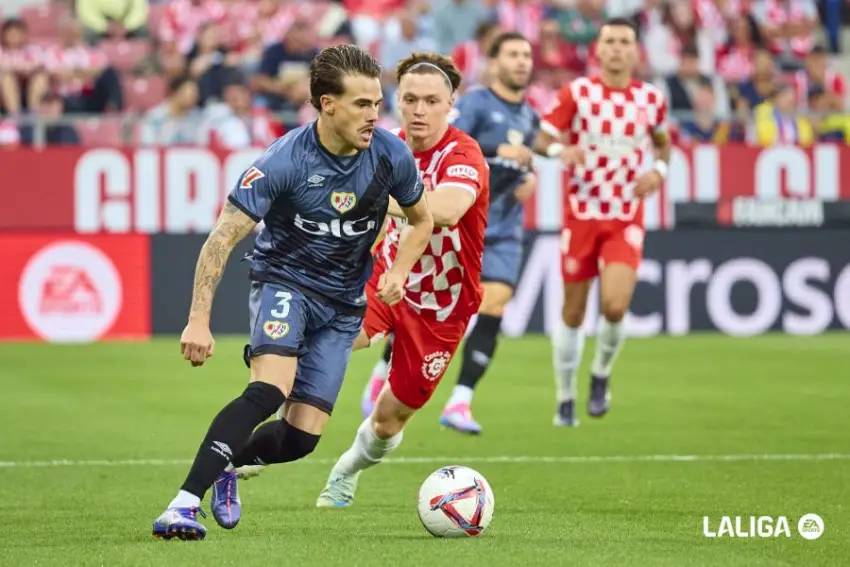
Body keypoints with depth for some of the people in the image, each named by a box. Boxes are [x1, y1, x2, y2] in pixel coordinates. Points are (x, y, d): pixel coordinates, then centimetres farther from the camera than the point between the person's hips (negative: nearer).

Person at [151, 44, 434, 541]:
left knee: (301, 438, -3)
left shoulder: (391, 155, -11)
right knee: (270, 391, -32)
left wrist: (398, 274, -8)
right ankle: (184, 504, -31)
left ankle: (228, 464, 30)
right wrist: (199, 320, -28)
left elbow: (421, 220, 10)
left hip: (342, 303, 4)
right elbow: (221, 241, -21)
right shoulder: (285, 161, -23)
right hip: (283, 281, -4)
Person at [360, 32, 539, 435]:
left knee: (493, 307, -13)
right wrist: (497, 152, -27)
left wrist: (529, 178, 9)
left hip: (503, 233, 5)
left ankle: (459, 403, -12)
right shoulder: (475, 103, -8)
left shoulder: (530, 117, 13)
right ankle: (383, 375, 26)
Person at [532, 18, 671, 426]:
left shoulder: (650, 99, 3)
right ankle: (565, 399, 22)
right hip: (581, 215, -1)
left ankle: (601, 376, 11)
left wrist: (658, 169, 0)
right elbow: (542, 139, -3)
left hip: (626, 220, 1)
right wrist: (561, 150, -26)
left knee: (615, 306, -18)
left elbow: (662, 142, 20)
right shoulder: (576, 93, -4)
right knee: (573, 313, 5)